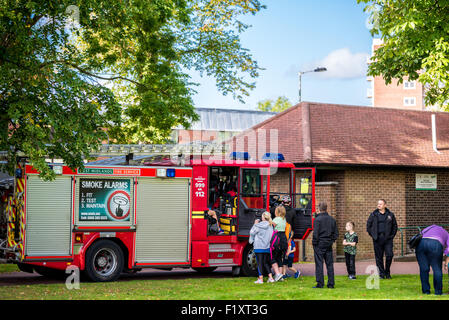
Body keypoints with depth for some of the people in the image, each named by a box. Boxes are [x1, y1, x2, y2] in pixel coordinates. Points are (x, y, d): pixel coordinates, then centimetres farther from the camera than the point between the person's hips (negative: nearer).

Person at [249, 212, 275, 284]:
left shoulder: (259, 226, -12)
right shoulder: (271, 226, 3)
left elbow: (252, 232, -1)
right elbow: (272, 236, 13)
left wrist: (255, 224, 10)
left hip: (259, 247, -5)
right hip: (268, 247, 5)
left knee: (260, 263, 1)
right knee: (266, 262, 14)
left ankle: (260, 278, -2)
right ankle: (270, 277, 7)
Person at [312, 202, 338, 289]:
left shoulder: (317, 219, -12)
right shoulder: (332, 220, 5)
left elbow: (315, 233, -15)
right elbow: (336, 234, 8)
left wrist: (314, 243, -3)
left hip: (319, 245, -5)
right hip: (329, 245, 5)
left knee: (319, 264, 0)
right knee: (330, 264, 9)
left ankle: (320, 283, -1)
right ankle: (331, 284, 10)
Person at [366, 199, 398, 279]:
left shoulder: (390, 215, 7)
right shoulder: (373, 214, 7)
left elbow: (395, 226, 15)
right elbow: (368, 225, 12)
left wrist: (392, 235, 5)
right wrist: (372, 234, 3)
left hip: (388, 239, 0)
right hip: (377, 239, 0)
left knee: (389, 255, -8)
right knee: (379, 257, 1)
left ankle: (387, 272, 8)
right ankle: (381, 273, 8)